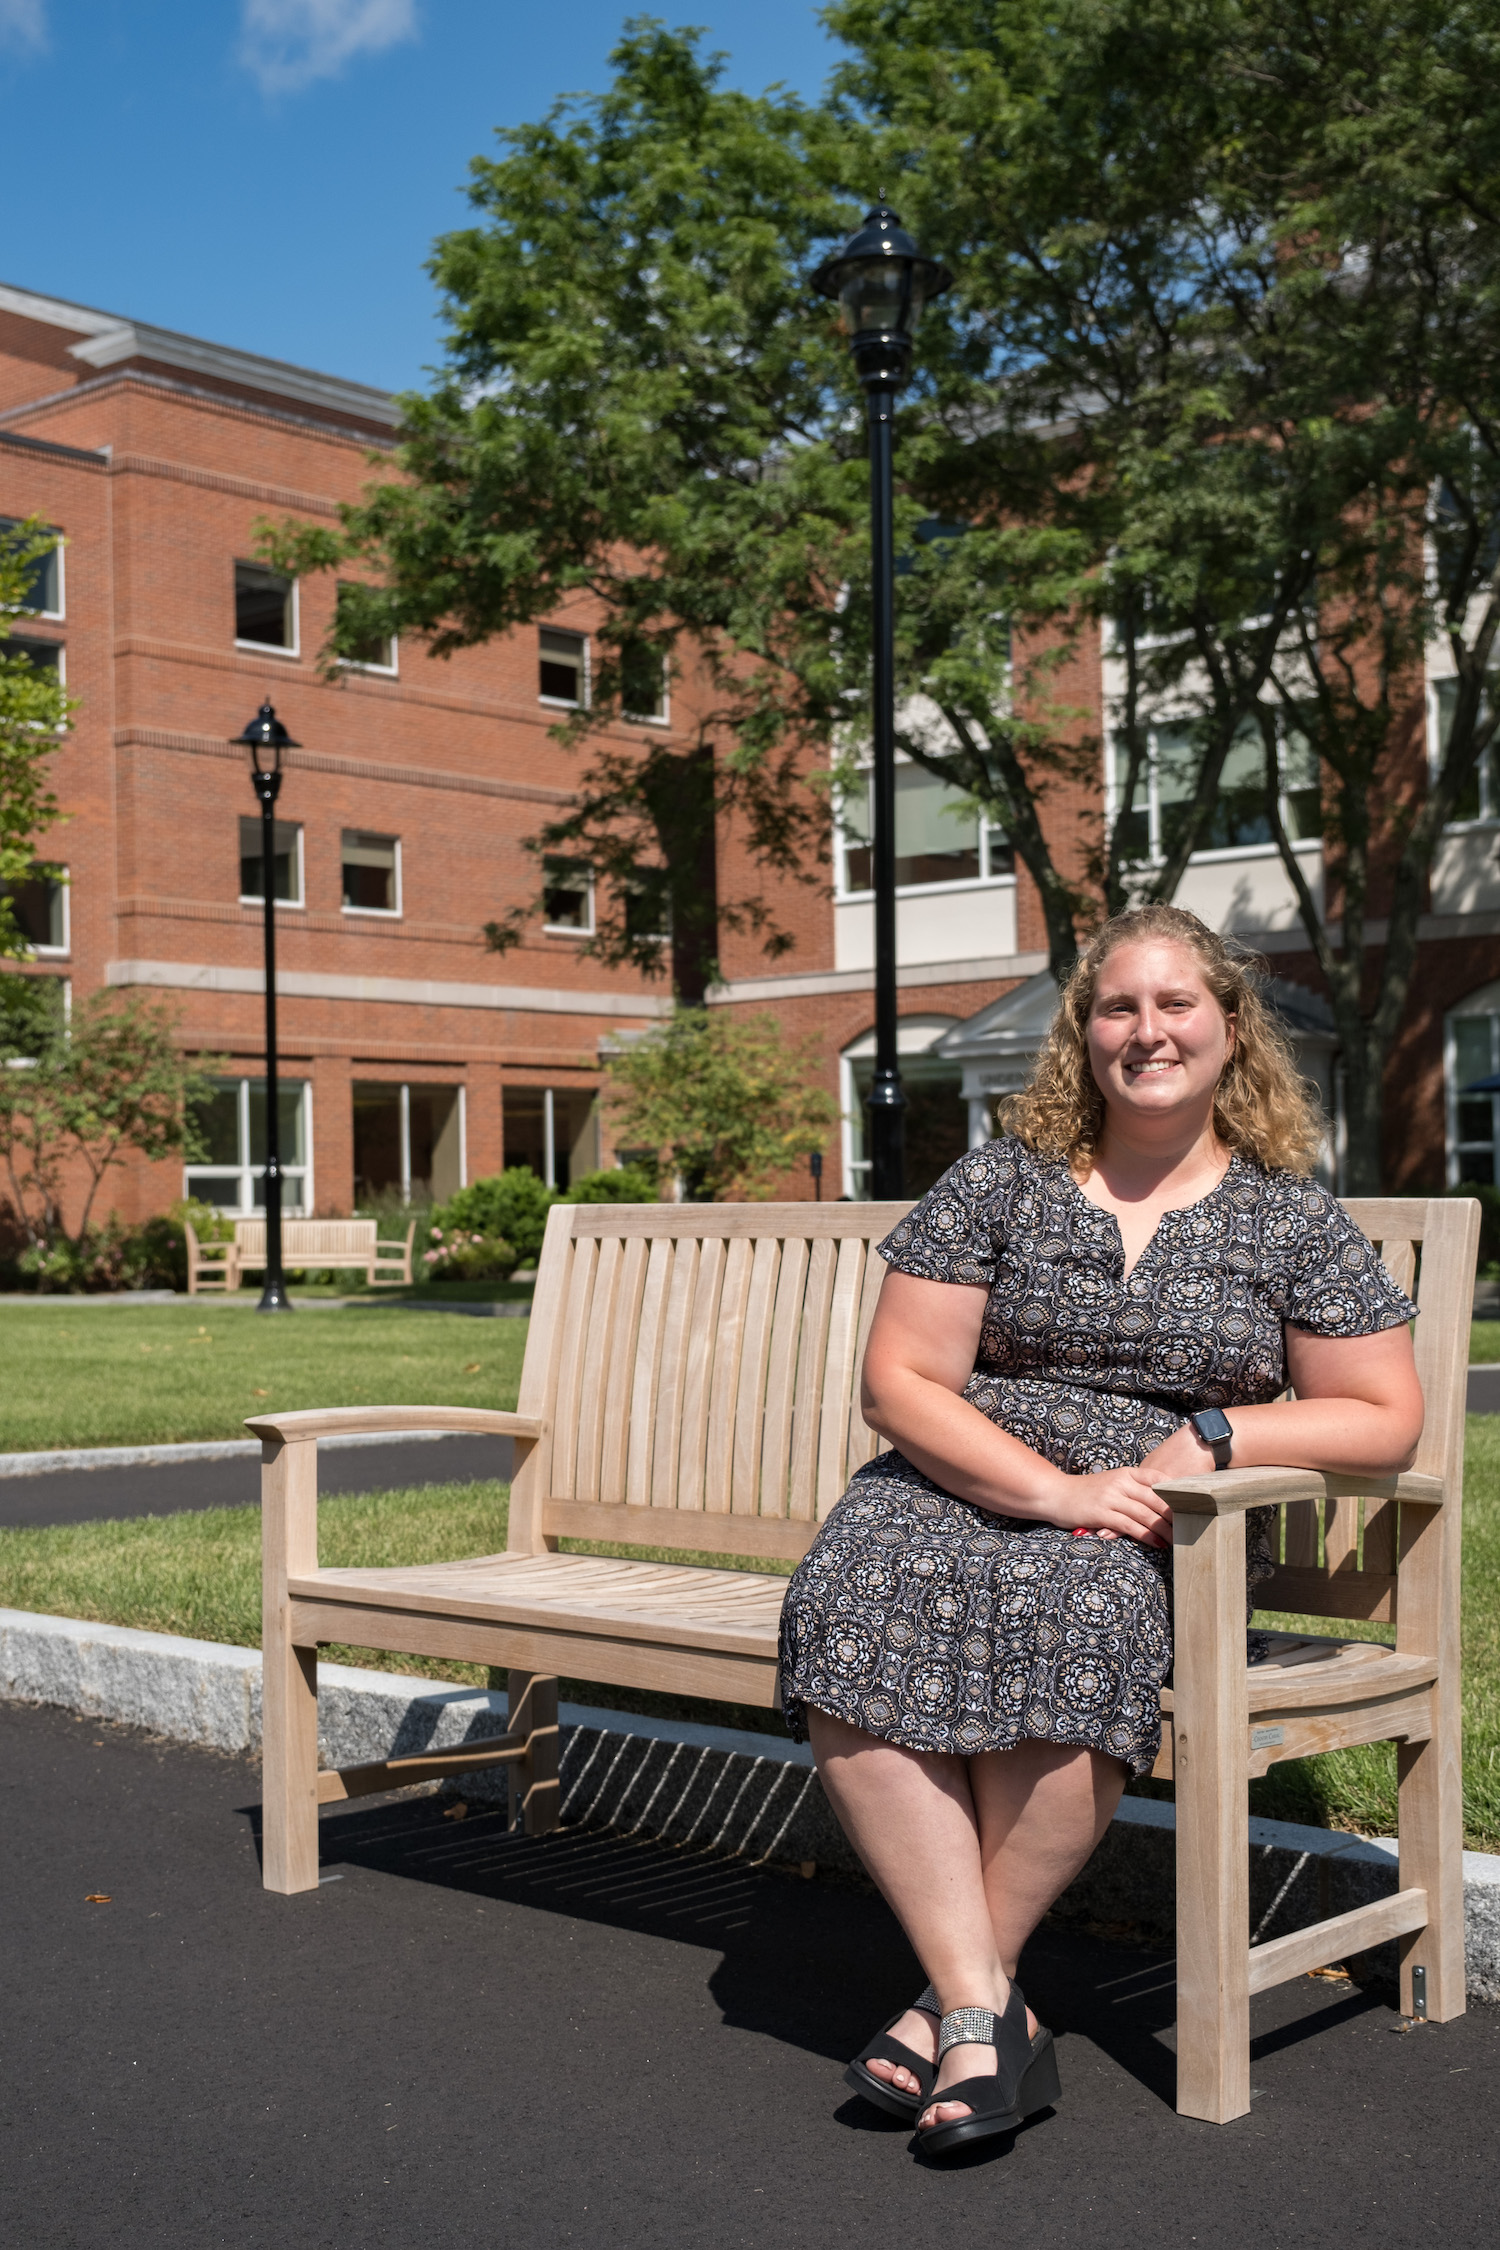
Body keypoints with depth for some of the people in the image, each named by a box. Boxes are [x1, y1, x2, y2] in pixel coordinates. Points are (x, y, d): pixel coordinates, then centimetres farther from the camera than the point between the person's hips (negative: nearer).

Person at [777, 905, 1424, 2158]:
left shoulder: (1293, 1221, 8)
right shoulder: (997, 1185, 7)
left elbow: (1387, 1420, 8)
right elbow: (898, 1382, 1)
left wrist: (1213, 1438, -8)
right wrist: (1054, 1490, -13)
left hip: (1166, 1538, -1)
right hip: (964, 1489, 2)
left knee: (1080, 1615, -36)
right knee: (847, 1611, -31)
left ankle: (960, 1994, -18)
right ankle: (986, 2014, -28)